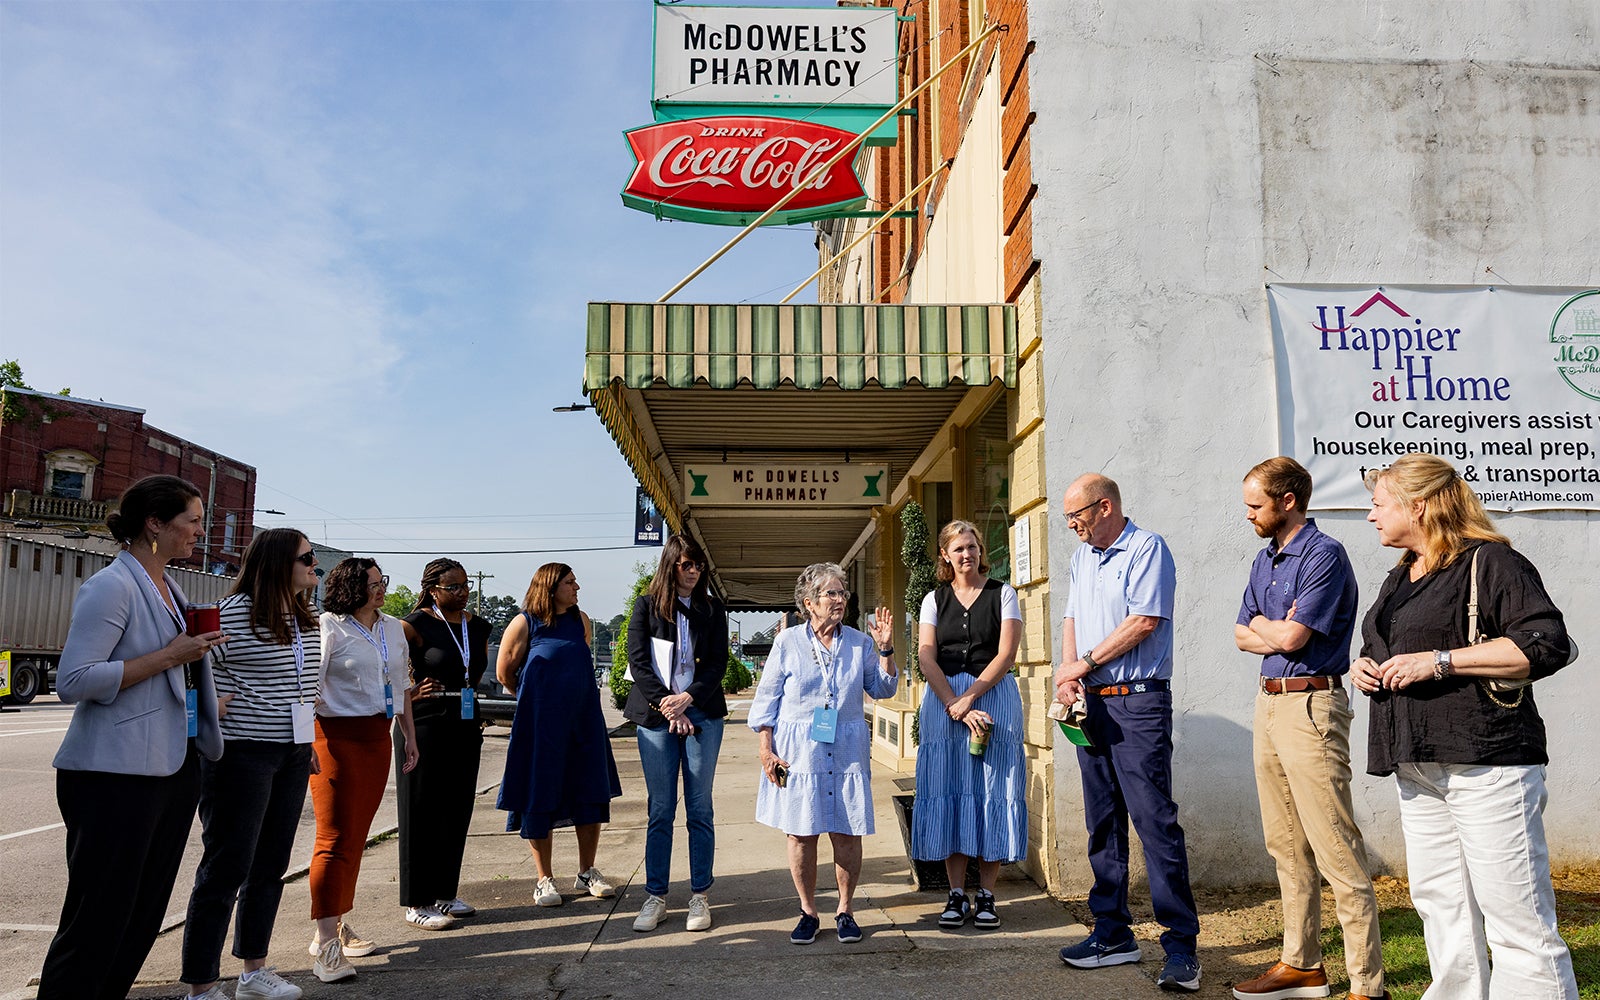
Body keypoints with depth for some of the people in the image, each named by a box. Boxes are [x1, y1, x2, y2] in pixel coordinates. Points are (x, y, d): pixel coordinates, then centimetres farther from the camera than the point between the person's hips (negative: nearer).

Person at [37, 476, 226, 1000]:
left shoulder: (168, 589, 14)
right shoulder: (111, 586, -12)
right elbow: (73, 681, -19)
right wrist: (168, 656, -19)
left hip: (173, 771, 9)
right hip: (116, 776, -9)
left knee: (143, 917, 13)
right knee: (97, 922, -1)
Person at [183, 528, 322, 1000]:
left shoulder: (306, 620, 11)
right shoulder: (234, 611, -12)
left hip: (292, 755, 8)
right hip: (242, 754, -8)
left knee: (271, 866, 15)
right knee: (227, 869, -1)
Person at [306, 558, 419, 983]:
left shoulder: (393, 629, 12)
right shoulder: (329, 627, -9)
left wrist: (410, 736, 19)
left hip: (377, 737, 7)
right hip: (337, 738, -7)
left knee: (357, 837, 11)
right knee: (335, 839, -7)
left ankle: (337, 925, 21)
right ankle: (325, 945, -4)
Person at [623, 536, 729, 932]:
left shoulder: (712, 610, 9)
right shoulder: (646, 605, 6)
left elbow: (718, 664, 3)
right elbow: (638, 662, 0)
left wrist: (687, 698, -12)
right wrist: (665, 704, -9)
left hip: (702, 715, 1)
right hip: (656, 717, -1)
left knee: (700, 809, 2)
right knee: (660, 810, 3)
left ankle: (700, 897, 9)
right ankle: (655, 896, 10)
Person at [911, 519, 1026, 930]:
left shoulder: (1002, 594, 5)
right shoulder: (934, 600, 10)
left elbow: (1006, 653, -5)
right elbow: (926, 657, -1)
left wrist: (969, 697, -14)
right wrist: (955, 706, -14)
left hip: (993, 695, -2)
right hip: (943, 699, 2)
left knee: (991, 791, -2)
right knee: (949, 792, 0)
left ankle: (986, 896, 7)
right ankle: (956, 895, 8)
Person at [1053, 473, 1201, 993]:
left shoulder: (1147, 547, -7)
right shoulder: (1081, 557, 18)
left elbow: (1144, 622, -15)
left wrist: (1085, 663, -10)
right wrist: (1067, 669, -1)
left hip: (1138, 701, -8)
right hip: (1092, 702, 8)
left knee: (1154, 820, -9)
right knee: (1102, 822, 10)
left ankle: (1181, 945, -3)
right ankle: (1113, 933, 19)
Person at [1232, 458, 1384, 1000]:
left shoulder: (1324, 555, -12)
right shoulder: (1264, 559, 16)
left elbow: (1290, 637, -18)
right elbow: (1242, 635, 14)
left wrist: (1263, 624, 2)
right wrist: (1277, 631, -5)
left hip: (1310, 706, -9)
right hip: (1268, 704, 9)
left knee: (1337, 851, -7)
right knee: (1286, 846, 14)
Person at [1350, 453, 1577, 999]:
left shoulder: (1489, 562, -7)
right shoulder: (1401, 576, 20)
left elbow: (1547, 644, -18)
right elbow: (1382, 648, 34)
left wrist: (1439, 661, -18)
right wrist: (1365, 665, 11)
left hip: (1486, 763, -9)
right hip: (1418, 765, 9)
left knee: (1514, 913, -6)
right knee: (1439, 903, 13)